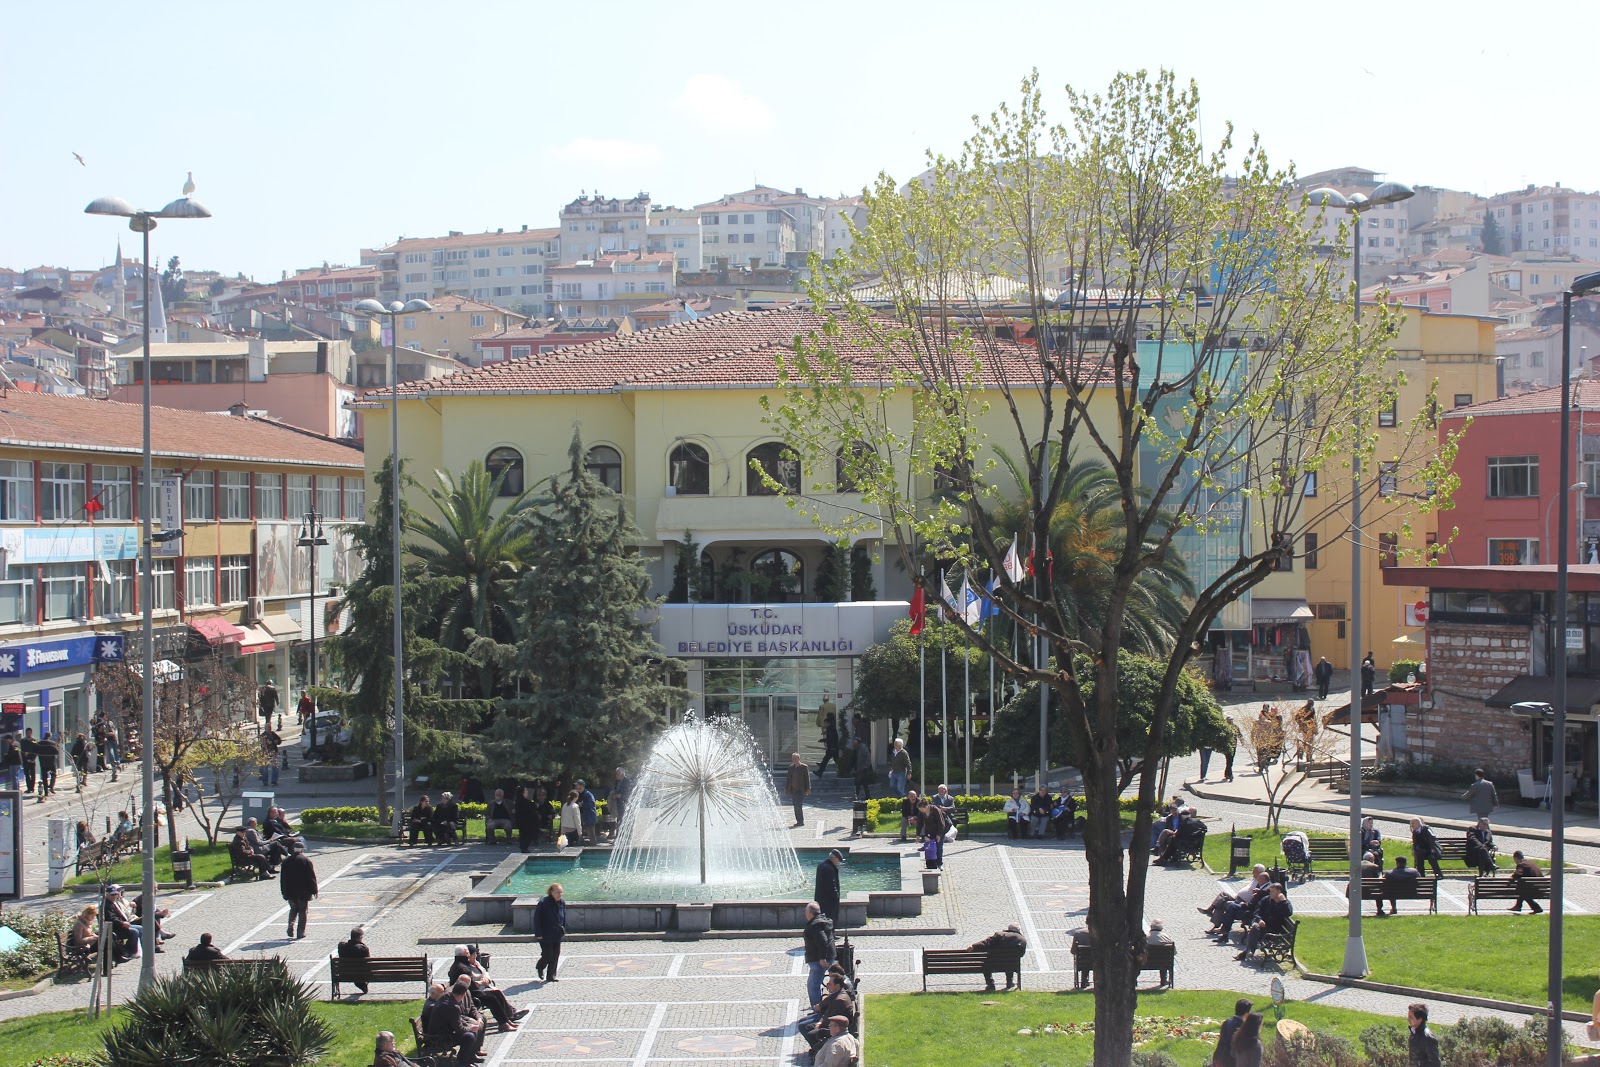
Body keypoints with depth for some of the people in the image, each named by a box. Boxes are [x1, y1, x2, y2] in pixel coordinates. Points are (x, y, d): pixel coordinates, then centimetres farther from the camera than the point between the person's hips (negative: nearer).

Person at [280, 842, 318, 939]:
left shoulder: (286, 861, 1)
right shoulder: (306, 860, -8)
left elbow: (282, 878, 5)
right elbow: (312, 876, -7)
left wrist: (284, 891, 12)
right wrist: (314, 890, 0)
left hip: (290, 892, 2)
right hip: (303, 892, -2)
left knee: (293, 909, 19)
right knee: (302, 911, 7)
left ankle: (291, 926, -3)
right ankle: (301, 932, 4)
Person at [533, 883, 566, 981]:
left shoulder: (562, 903, 2)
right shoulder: (543, 903, -17)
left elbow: (564, 918, 15)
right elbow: (537, 918, -14)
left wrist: (563, 931, 11)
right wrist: (538, 933, -15)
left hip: (557, 935, 6)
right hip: (546, 935, -6)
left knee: (555, 955, 5)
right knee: (548, 954, -3)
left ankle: (551, 976, 16)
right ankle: (540, 968, 28)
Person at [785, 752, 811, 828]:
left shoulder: (804, 767, -5)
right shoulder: (791, 767, 11)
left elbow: (807, 778, -6)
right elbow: (788, 778, 14)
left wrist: (808, 789, -10)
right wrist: (786, 788, 10)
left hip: (801, 790, -6)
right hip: (793, 790, 6)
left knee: (799, 805, -13)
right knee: (796, 806, 7)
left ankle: (801, 821, -6)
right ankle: (799, 821, 13)